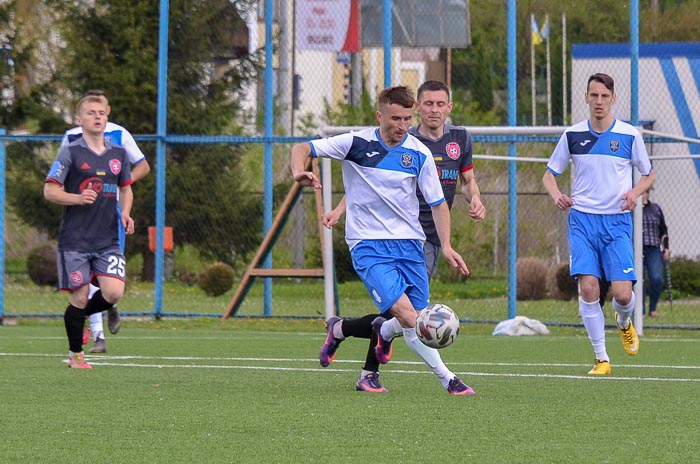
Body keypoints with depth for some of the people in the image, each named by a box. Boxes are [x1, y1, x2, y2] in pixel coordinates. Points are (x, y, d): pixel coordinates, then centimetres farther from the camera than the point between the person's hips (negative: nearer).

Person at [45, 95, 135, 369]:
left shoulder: (118, 154, 10)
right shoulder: (70, 153, -4)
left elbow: (125, 189, 23)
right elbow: (49, 191, -6)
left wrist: (125, 213, 3)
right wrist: (78, 198, -23)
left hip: (108, 240, 4)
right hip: (75, 240, -4)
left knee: (113, 292, -12)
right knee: (79, 299, -2)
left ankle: (81, 316, 20)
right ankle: (76, 355, 17)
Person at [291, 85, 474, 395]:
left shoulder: (419, 153, 0)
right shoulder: (357, 143, -6)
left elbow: (438, 203, 8)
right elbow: (302, 148, -4)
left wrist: (446, 246, -3)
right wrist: (299, 171, -26)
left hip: (409, 243, 3)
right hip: (368, 245, -3)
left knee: (416, 321, 1)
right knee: (405, 312, -21)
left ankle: (385, 331, 38)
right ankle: (447, 378, -9)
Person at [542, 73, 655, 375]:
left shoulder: (629, 135, 1)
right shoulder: (573, 135, 3)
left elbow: (649, 174, 12)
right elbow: (550, 174, 13)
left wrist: (635, 192, -9)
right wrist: (556, 195, -9)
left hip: (617, 222, -1)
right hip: (582, 219, 1)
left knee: (622, 294, -11)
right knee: (588, 288, -13)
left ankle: (624, 323, 27)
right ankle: (601, 358, -2)